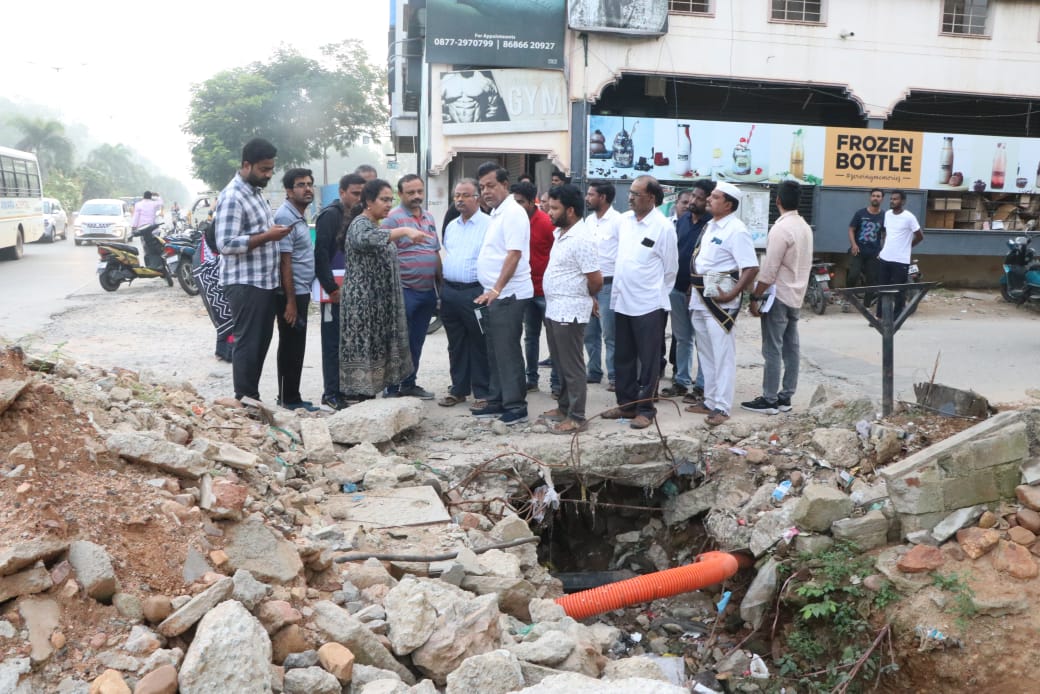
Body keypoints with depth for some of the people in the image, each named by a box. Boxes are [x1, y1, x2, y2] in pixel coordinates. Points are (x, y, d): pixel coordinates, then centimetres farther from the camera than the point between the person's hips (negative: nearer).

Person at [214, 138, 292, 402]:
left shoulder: (256, 191, 15)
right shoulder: (232, 196, -15)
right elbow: (225, 244, -23)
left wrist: (275, 232, 10)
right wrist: (267, 236, -24)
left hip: (264, 281, 10)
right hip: (245, 283, -10)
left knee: (261, 342, 13)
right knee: (248, 344, -4)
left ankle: (253, 399, 22)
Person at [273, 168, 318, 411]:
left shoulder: (299, 216, 15)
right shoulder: (286, 217, -15)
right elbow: (284, 261, -20)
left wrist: (302, 295, 18)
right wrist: (290, 301, -22)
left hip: (300, 291, 10)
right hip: (291, 293, -10)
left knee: (295, 347, 13)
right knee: (292, 347, -3)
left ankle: (290, 397, 21)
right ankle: (289, 399, 4)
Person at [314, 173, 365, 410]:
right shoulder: (331, 214, -9)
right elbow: (321, 253, -15)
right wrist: (331, 288, -17)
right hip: (335, 289, -8)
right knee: (333, 342, -3)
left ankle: (344, 388, 19)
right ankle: (331, 393, 2)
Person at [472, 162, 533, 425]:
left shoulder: (513, 213, -13)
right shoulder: (497, 213, 16)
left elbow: (514, 255, -22)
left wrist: (496, 290, -26)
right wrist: (491, 291, 18)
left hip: (508, 295, -10)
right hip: (494, 295, 10)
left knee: (508, 352, -6)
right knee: (495, 352, 14)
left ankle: (516, 406, 1)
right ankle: (497, 402, 22)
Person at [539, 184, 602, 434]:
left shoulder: (581, 239, -19)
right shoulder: (560, 233, 11)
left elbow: (596, 280, -20)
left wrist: (586, 298, -1)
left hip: (569, 313, -9)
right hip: (553, 310, 9)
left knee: (572, 366, -1)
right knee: (560, 364, 19)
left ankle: (576, 417, 7)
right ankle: (564, 407, 31)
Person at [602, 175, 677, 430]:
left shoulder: (664, 227, -12)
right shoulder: (624, 220, 5)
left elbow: (670, 268, -6)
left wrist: (656, 293, 3)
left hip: (649, 305, -6)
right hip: (622, 301, 6)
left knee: (648, 360, 4)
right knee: (623, 358, 14)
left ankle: (645, 409, 12)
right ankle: (626, 404, 27)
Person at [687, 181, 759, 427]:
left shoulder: (736, 230, -14)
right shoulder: (709, 226, 13)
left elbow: (751, 268, -19)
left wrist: (731, 295, -22)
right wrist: (694, 288, 11)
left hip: (718, 300, -9)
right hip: (699, 298, 9)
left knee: (722, 354, -4)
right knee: (706, 353, 15)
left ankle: (722, 407, -1)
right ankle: (710, 401, 25)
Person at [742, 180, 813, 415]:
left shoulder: (781, 228, -18)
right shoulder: (805, 227, 11)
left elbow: (769, 269, -19)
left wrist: (755, 297, -14)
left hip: (778, 295, -9)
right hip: (796, 295, 9)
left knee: (772, 350, -4)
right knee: (791, 348, 9)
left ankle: (769, 400, -1)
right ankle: (785, 397, 14)